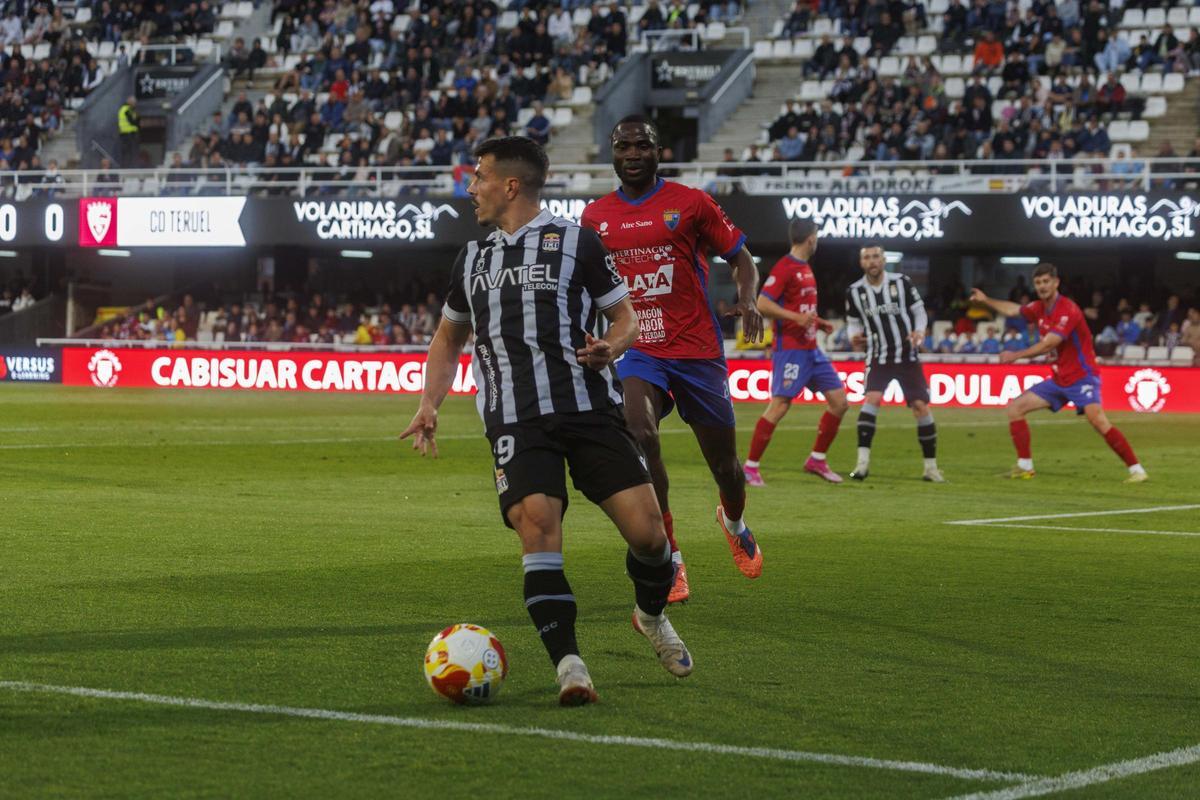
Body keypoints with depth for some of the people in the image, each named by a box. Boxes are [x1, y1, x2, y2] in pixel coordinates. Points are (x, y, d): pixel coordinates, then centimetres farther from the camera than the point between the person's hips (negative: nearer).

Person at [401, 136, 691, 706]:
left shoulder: (576, 243, 5)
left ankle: (652, 616, 24)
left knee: (647, 530, -9)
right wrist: (430, 404, 17)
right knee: (537, 526, -21)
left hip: (590, 409, -2)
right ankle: (569, 667, -19)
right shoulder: (473, 260, 19)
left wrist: (609, 348, -13)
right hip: (515, 421, 2)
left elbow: (625, 316, 10)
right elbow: (449, 337, 31)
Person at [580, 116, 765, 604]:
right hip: (636, 349, 1)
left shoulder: (689, 202, -1)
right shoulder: (595, 216, 7)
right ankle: (670, 560, -19)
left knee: (723, 462, 8)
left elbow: (740, 257, 5)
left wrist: (747, 302, -13)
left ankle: (735, 524, 46)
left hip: (697, 348, -1)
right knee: (639, 435, -28)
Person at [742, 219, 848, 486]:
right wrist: (796, 317, -24)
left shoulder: (805, 268, 16)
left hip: (811, 349, 9)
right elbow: (762, 304, -19)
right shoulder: (784, 268, -12)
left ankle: (817, 459, 16)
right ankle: (751, 467, -5)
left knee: (839, 401, 6)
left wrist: (817, 323, 14)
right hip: (790, 350, -9)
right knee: (779, 406, -12)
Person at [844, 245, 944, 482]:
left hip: (908, 356, 0)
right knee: (872, 398, -22)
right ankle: (863, 461, -20)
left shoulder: (901, 283, -6)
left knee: (920, 406, -3)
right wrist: (855, 337, -10)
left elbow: (919, 311, 3)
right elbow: (854, 322, 12)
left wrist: (919, 331, -17)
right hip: (878, 357, 0)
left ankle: (931, 467, 9)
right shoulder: (854, 292, -1)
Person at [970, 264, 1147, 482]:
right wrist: (986, 300, 26)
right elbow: (1013, 310, 28)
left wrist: (1016, 355, -18)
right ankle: (1025, 467, 10)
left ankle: (1136, 470, -26)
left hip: (1082, 377, -9)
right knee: (1016, 408, 4)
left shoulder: (1067, 309, -18)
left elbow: (1048, 345, -24)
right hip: (1059, 380, 9)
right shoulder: (1039, 308, 7)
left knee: (1097, 419, -29)